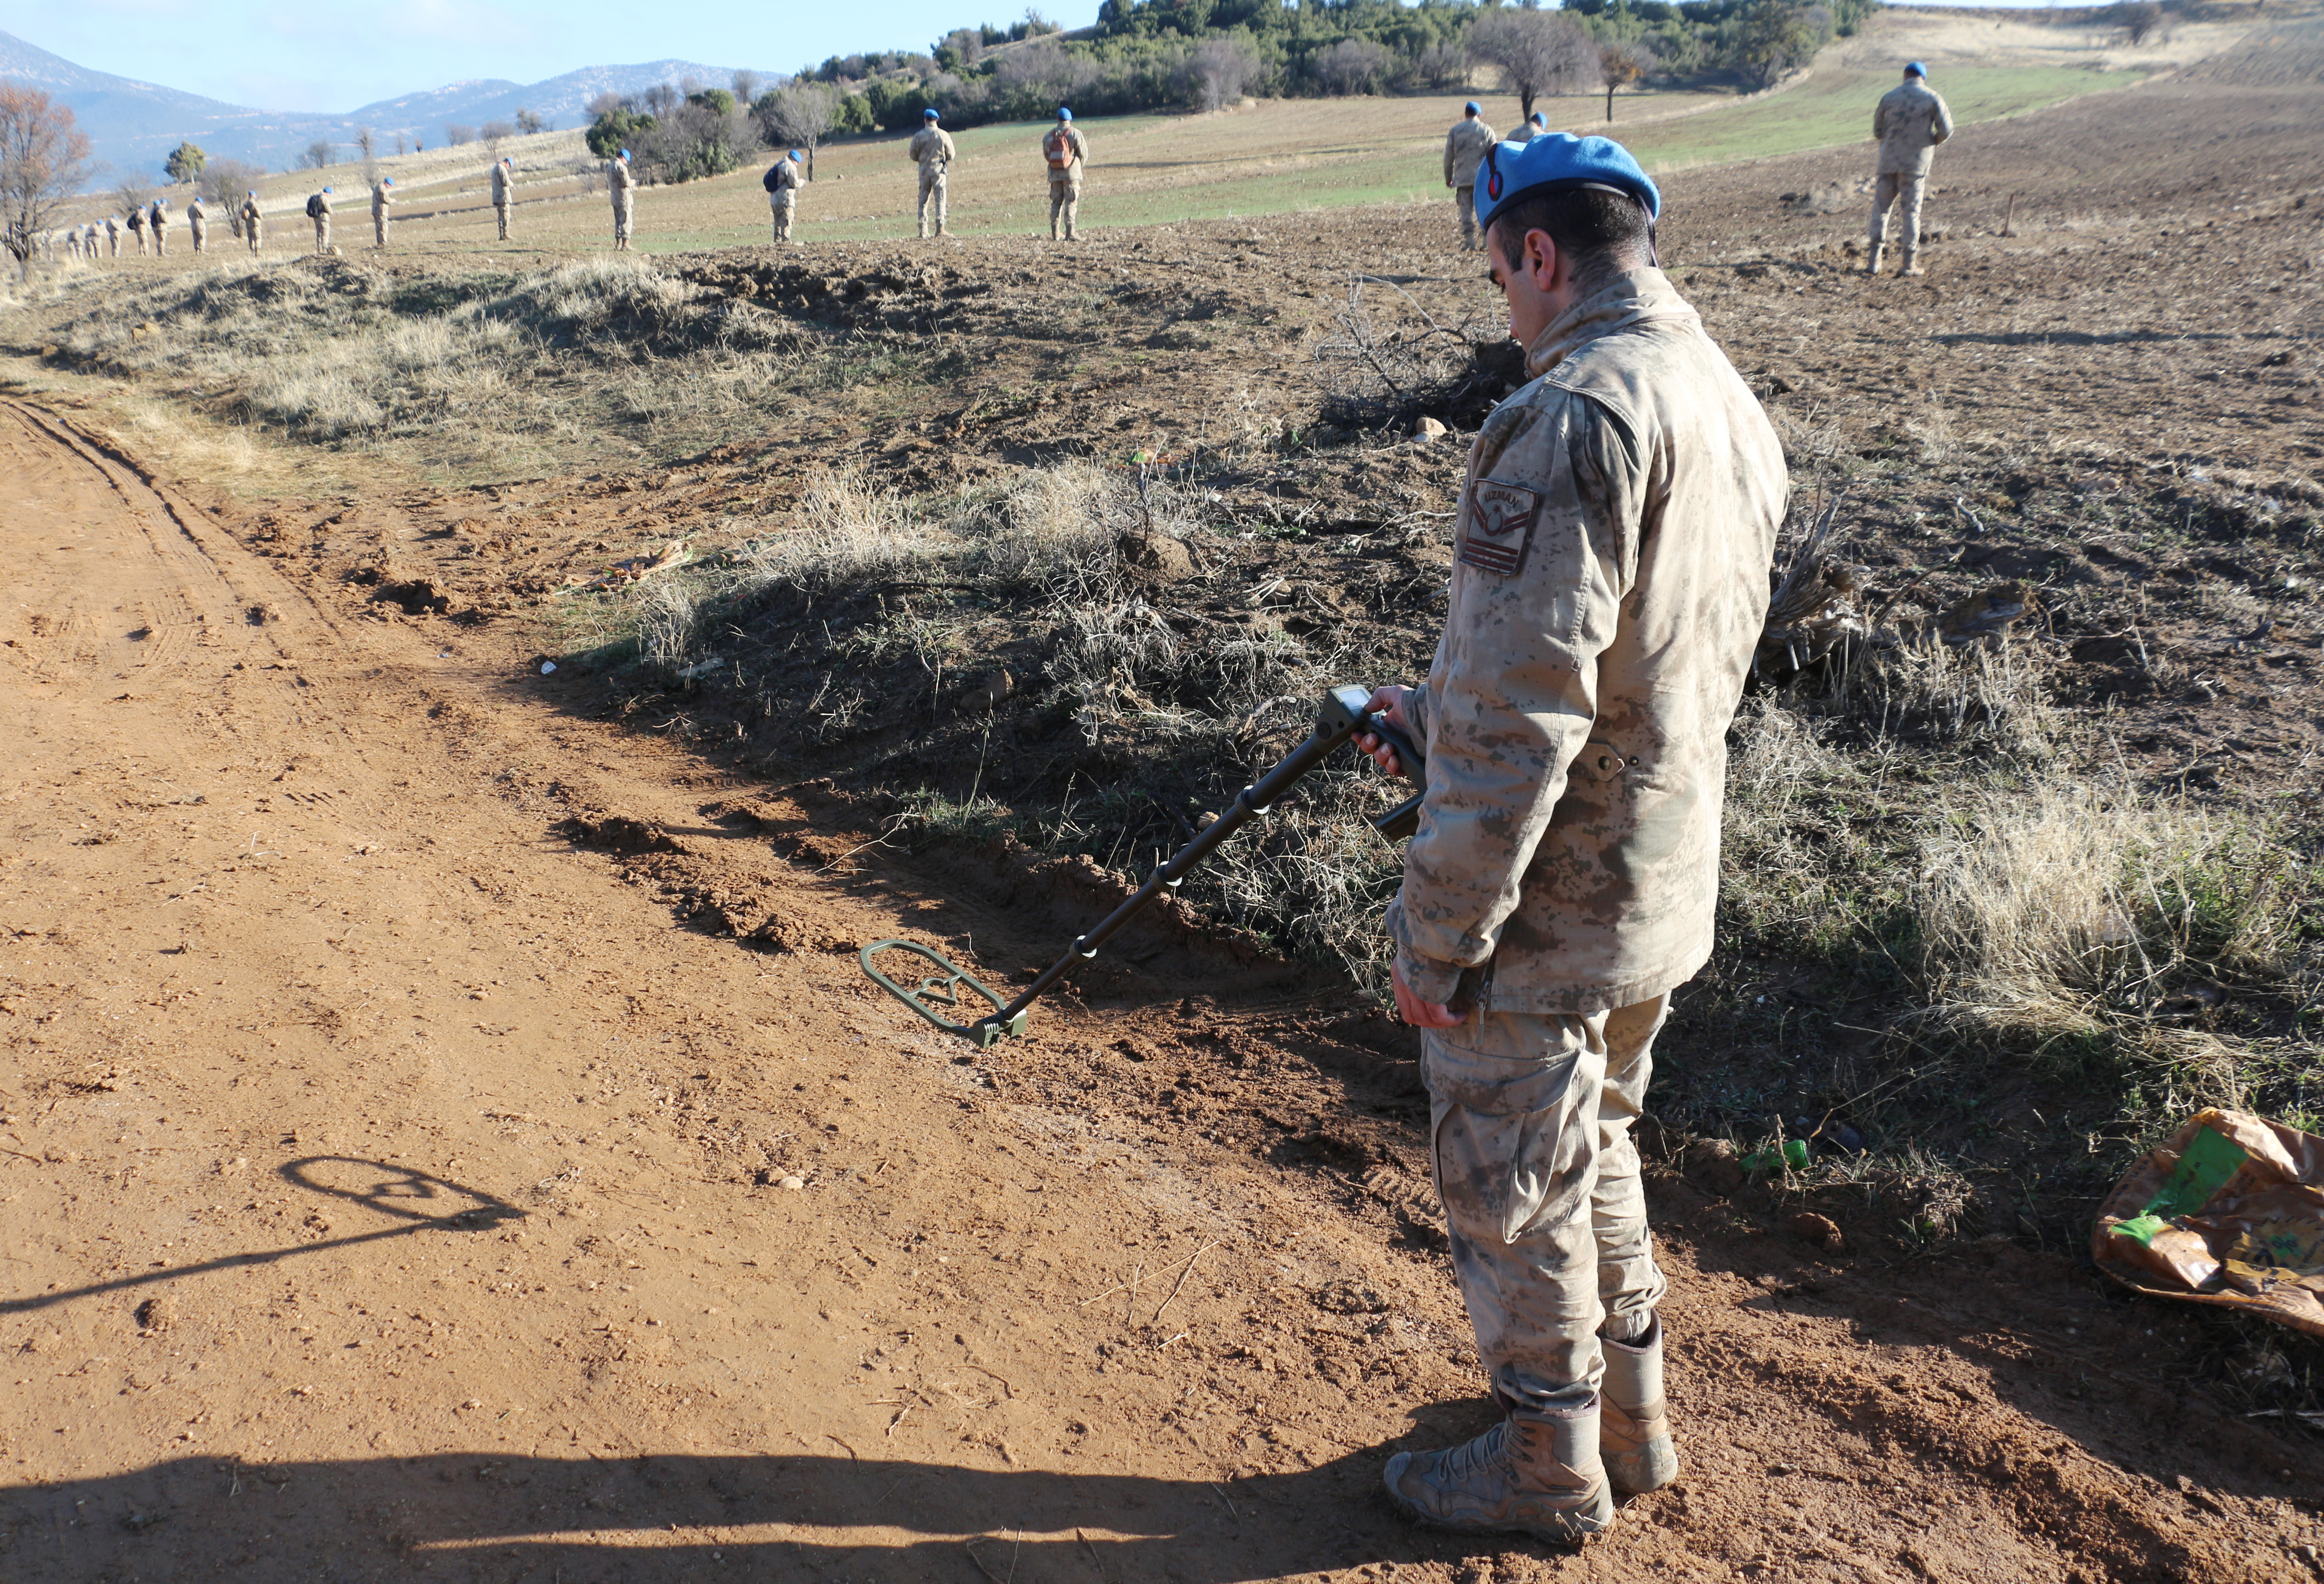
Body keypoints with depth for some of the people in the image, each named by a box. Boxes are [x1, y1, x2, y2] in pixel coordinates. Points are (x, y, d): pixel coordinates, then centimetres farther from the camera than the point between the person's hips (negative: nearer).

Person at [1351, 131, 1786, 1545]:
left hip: (1547, 909, -9)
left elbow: (1520, 721, -26)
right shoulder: (1740, 413, 8)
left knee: (1513, 1192, 10)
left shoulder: (1575, 418, -23)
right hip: (1665, 894, 9)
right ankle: (1628, 1415, 42)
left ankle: (1549, 1471, 29)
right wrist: (1434, 710, 22)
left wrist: (1436, 939, -18)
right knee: (1595, 1150, 26)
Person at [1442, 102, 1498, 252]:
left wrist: (1448, 178, 15)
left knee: (1466, 212, 2)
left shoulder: (1455, 130, 6)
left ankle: (1469, 242, -5)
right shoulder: (1486, 130, 3)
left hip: (1463, 178, 1)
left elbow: (1448, 157, 7)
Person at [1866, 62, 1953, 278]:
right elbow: (1946, 130, -5)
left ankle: (1875, 261, 0)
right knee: (1912, 211, 4)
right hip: (1917, 163, -1)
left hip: (1890, 161, 1)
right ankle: (1910, 264, 5)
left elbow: (1877, 130, 8)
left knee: (1881, 208, 8)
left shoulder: (1889, 97, 3)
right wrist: (1932, 142, 14)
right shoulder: (1932, 98, -1)